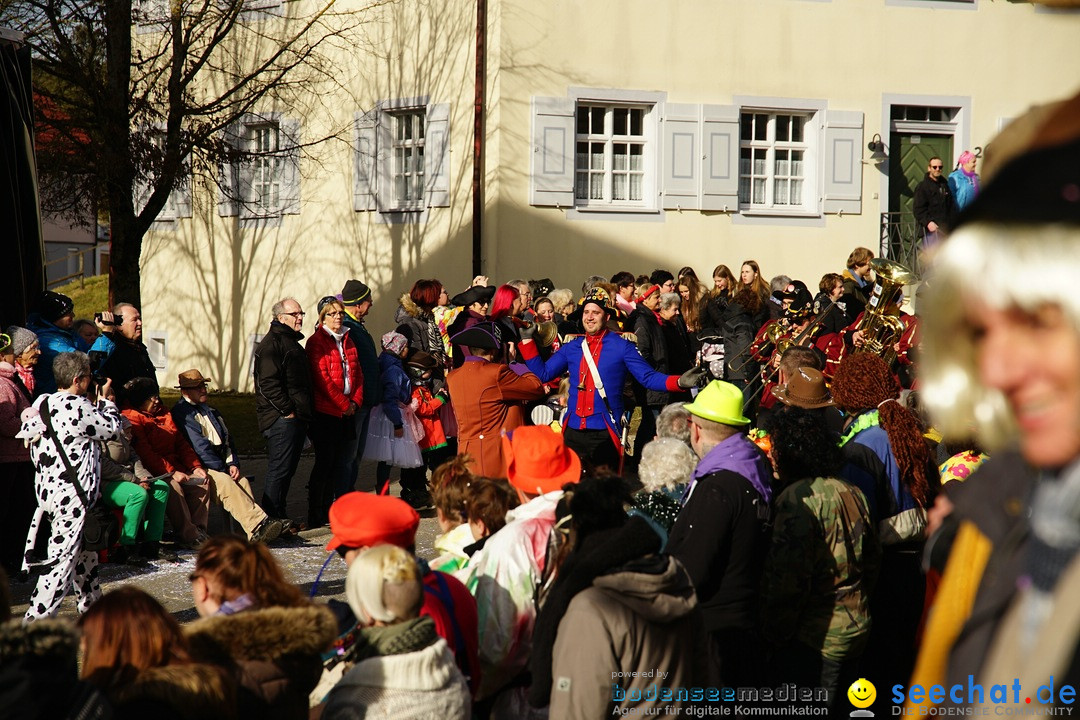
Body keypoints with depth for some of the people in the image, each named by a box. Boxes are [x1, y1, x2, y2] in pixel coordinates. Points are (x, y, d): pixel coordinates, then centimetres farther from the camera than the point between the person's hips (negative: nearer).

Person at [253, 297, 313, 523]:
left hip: (296, 418, 10)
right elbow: (268, 383, -18)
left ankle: (279, 514, 19)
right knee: (279, 469, -10)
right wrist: (287, 410, -19)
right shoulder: (271, 343, -10)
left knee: (287, 469, 13)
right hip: (281, 418, -10)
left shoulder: (292, 342, 23)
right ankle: (270, 518, -8)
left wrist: (305, 413, 20)